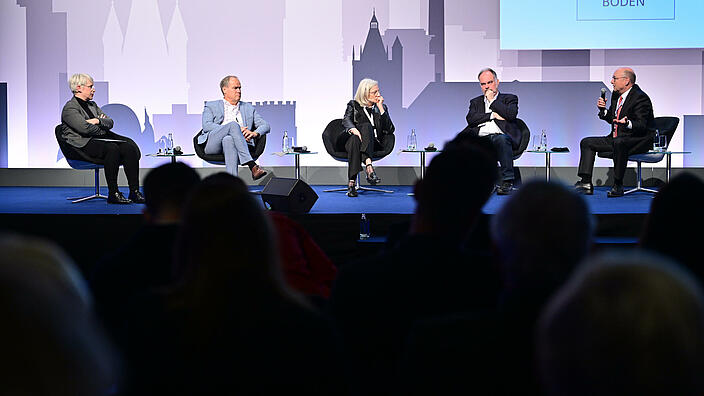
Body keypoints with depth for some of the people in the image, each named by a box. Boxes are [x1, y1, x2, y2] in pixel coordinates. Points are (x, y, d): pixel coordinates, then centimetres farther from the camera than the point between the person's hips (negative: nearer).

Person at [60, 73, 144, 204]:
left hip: (99, 139, 8)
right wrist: (103, 130, -2)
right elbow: (85, 128, -18)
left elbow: (109, 122, 14)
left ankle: (134, 192, -23)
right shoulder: (70, 108, -3)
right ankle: (113, 194, -31)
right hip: (81, 146, -8)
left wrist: (98, 121, -7)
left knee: (129, 147, -17)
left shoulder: (92, 105, 25)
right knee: (112, 148, -35)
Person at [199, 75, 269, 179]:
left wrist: (255, 133, -6)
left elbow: (265, 125, 19)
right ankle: (252, 166, -44)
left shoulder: (248, 108, 29)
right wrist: (234, 129, -12)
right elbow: (206, 126, 1)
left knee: (228, 140, -39)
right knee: (233, 125, -32)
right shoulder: (211, 106, 21)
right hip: (213, 144, -1)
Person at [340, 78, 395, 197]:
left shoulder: (382, 107, 21)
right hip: (349, 141, -1)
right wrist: (353, 129, -28)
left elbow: (390, 130, 6)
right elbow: (346, 120, -5)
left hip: (373, 144, 1)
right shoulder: (353, 105, 17)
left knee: (367, 127, -33)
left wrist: (380, 108, 1)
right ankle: (369, 166, -55)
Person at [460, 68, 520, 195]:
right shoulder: (475, 102, 30)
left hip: (500, 135, -2)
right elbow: (470, 119, 8)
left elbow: (511, 114, -1)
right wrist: (492, 115, -2)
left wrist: (492, 101, 8)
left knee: (502, 139, -40)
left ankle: (507, 182, -37)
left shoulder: (509, 98, 22)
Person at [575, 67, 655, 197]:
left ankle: (618, 185, -32)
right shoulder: (616, 95, 11)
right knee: (587, 142, 7)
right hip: (616, 138, 10)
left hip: (638, 140, -10)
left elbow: (641, 126, -23)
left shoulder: (640, 97, -16)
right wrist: (603, 109, 0)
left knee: (619, 142, -41)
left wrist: (627, 123, -43)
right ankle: (586, 183, -2)